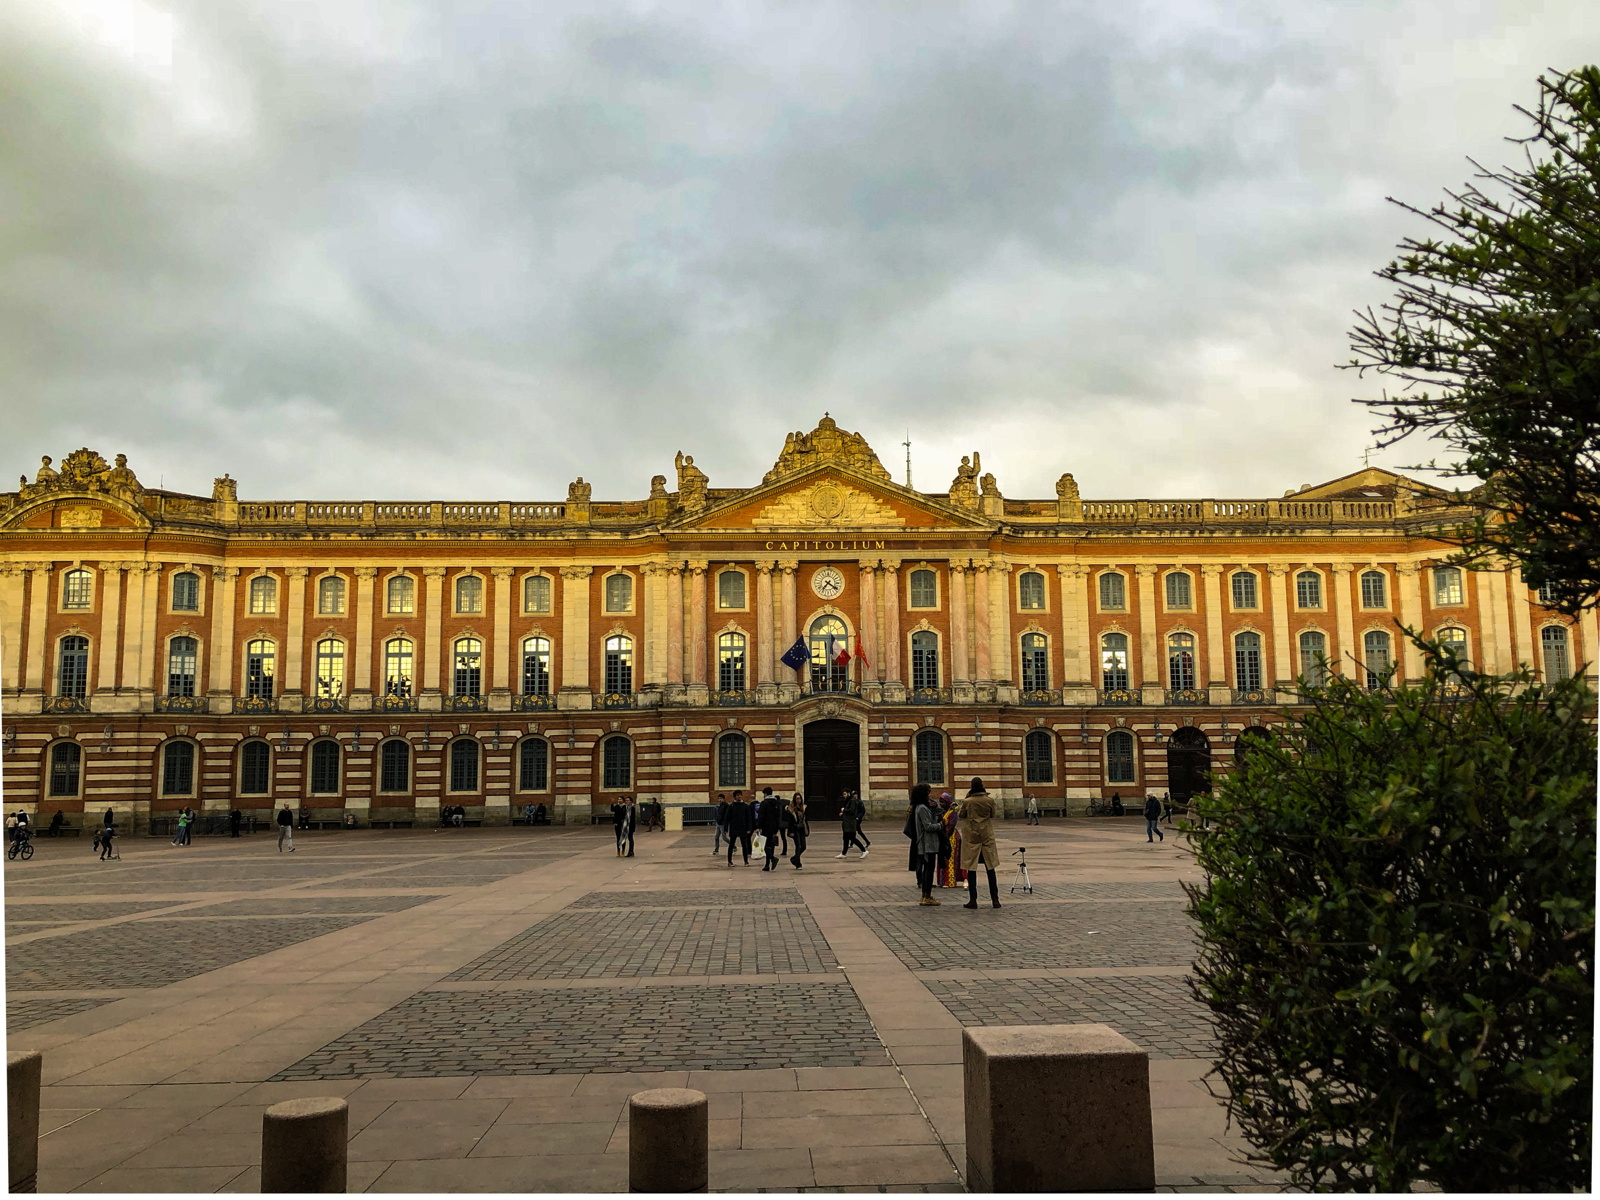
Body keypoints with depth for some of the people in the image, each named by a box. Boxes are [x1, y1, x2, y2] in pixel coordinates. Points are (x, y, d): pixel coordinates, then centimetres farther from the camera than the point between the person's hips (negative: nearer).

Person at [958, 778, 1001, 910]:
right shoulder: (989, 801, -6)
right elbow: (992, 815, 7)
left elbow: (962, 815, 5)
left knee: (971, 869, 3)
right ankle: (995, 899, 11)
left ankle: (973, 900, 3)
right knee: (990, 868, 10)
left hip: (971, 837, -2)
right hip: (987, 837, 2)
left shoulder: (966, 802, -11)